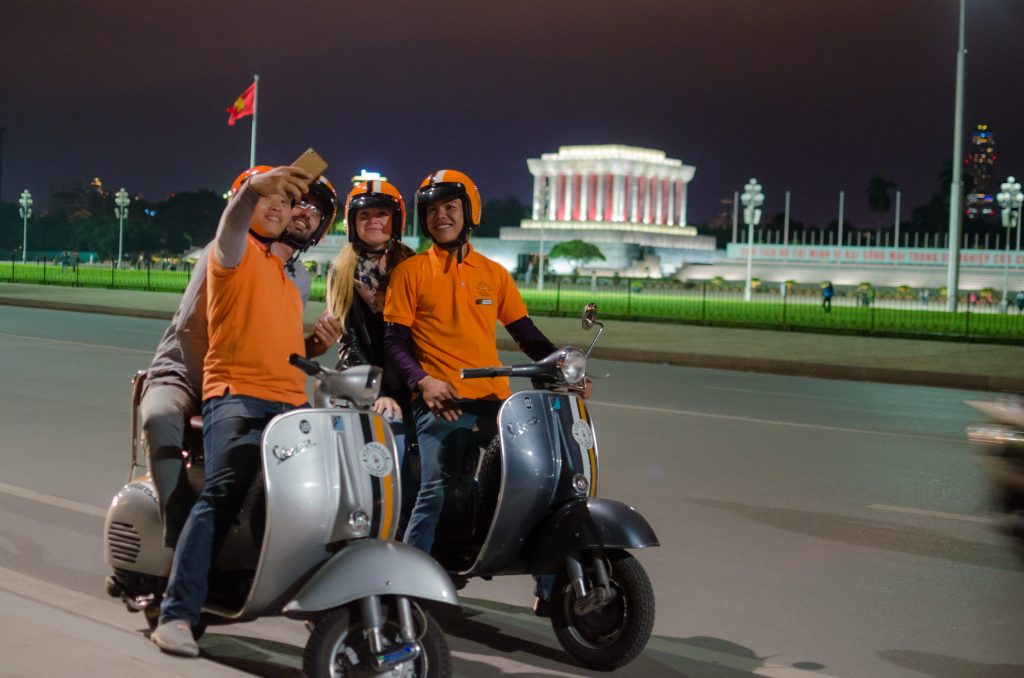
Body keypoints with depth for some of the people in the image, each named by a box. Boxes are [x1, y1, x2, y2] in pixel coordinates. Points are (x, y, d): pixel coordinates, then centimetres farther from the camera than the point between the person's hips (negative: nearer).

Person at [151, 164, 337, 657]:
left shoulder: (286, 269, 27)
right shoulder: (237, 250, 4)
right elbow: (230, 229, -23)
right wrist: (254, 187, -42)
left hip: (291, 402, 8)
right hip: (237, 395, -8)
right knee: (223, 495, -24)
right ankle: (177, 613, -28)